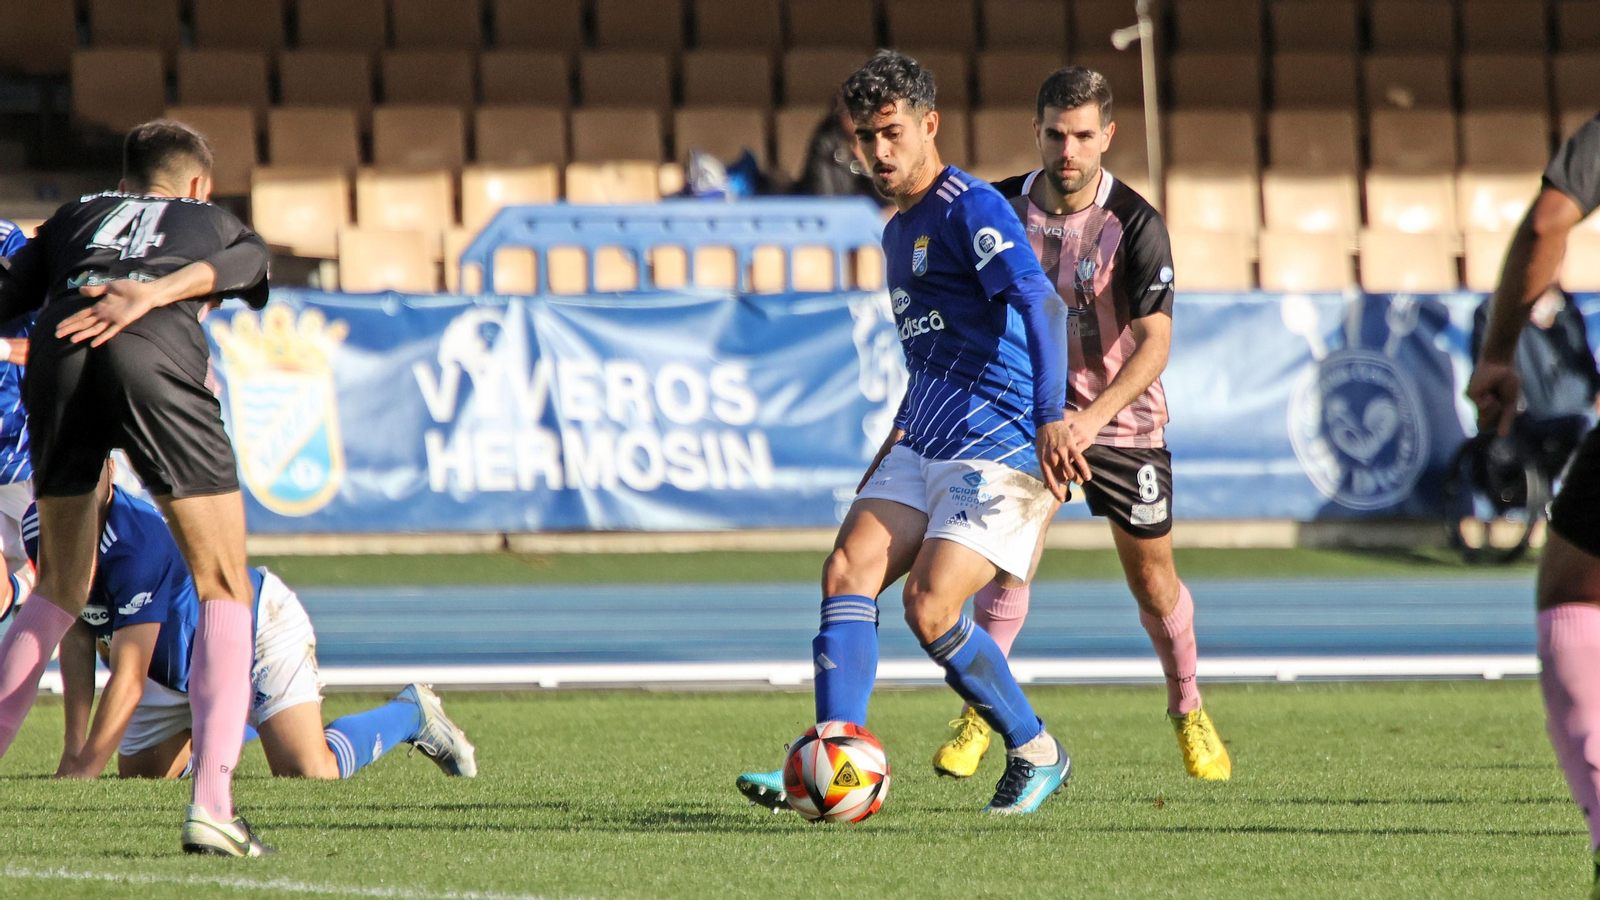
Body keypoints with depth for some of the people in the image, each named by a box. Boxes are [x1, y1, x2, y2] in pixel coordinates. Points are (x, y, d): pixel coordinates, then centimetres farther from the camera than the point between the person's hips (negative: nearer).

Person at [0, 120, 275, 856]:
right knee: (223, 588, 6)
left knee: (60, 589, 22)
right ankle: (211, 807, -9)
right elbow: (230, 265, 7)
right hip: (158, 359, -3)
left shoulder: (74, 217, 38)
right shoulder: (221, 227, 32)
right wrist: (152, 294, -7)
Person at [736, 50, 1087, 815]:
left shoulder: (971, 209, -10)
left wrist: (1051, 420, -34)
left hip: (999, 451, -9)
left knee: (929, 610, -17)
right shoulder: (898, 234, 19)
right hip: (923, 451, 9)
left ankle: (1036, 754, 5)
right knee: (847, 572, -10)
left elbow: (1041, 305, -24)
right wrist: (896, 444, 30)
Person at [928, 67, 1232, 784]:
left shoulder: (1135, 224, -18)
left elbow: (1154, 342, -22)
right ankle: (980, 713, -5)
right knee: (1010, 561, -16)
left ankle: (1187, 711, 29)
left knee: (1153, 579, 6)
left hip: (1122, 416, -1)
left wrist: (1093, 416, -34)